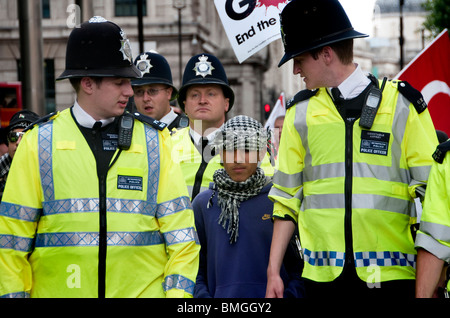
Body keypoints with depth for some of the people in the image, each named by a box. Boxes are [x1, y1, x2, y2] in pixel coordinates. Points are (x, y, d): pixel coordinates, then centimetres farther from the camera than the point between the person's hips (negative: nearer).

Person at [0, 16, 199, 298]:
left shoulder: (155, 141, 5)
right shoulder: (38, 142, 1)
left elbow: (181, 233, 3)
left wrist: (178, 290, -7)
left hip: (144, 289, 1)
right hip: (57, 290, -1)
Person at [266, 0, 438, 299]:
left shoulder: (401, 103, 1)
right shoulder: (300, 112, 10)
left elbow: (432, 193, 0)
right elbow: (287, 198, 12)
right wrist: (273, 271, 8)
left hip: (390, 274, -2)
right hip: (322, 275, 2)